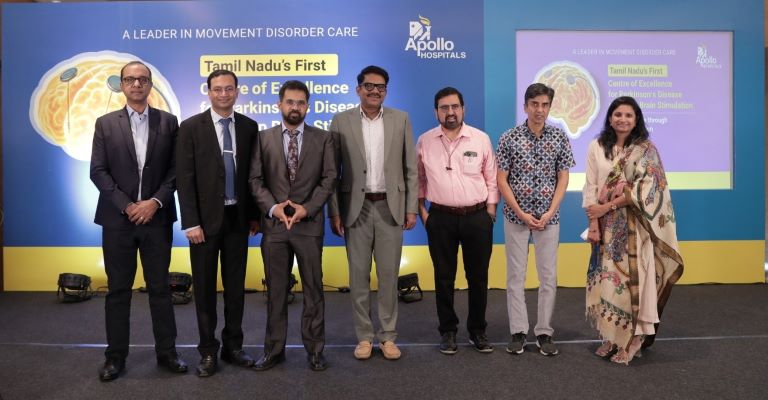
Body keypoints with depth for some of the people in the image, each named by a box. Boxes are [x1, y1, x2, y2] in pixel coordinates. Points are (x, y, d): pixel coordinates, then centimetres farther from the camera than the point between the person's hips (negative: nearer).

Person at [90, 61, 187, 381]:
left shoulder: (168, 122, 5)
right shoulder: (105, 123, 5)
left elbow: (175, 169, 1)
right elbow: (98, 171, -1)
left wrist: (155, 202, -12)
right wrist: (126, 205, -11)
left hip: (157, 217, 0)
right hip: (118, 218, 0)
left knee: (160, 287, 7)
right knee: (118, 290, 7)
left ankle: (166, 351, 18)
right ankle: (116, 355, 19)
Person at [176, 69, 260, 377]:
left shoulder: (249, 126, 5)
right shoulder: (191, 127, -4)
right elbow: (185, 179, -7)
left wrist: (255, 214, 6)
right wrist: (191, 222, -12)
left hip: (238, 217, 3)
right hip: (205, 218, -3)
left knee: (236, 285, 11)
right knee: (205, 287, 6)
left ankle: (233, 346, 24)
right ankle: (208, 351, 19)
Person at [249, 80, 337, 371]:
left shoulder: (323, 138, 5)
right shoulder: (264, 138, 7)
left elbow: (329, 179, -1)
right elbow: (255, 179, 2)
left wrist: (307, 208, -12)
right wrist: (272, 206, -13)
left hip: (310, 224, -1)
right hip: (273, 223, 1)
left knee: (313, 289, 6)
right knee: (275, 290, 9)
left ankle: (315, 349, 18)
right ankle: (274, 350, 21)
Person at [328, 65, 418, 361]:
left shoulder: (401, 119, 4)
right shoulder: (341, 121, 2)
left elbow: (411, 168, 4)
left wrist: (412, 208, 0)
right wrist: (334, 212, -3)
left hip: (390, 207, 1)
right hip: (356, 208, 0)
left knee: (389, 275, 6)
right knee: (359, 275, 6)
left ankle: (388, 336, 19)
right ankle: (364, 336, 19)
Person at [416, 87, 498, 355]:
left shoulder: (481, 139, 0)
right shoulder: (424, 141, 2)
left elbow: (492, 179, 4)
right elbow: (418, 179, 9)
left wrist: (490, 211, 0)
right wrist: (421, 210, 4)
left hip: (477, 217, 0)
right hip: (440, 218, 0)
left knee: (478, 277, 7)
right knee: (444, 277, 8)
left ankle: (478, 330, 23)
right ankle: (448, 331, 23)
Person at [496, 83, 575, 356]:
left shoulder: (560, 138, 1)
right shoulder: (509, 138, -4)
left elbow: (563, 179, 2)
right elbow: (501, 180, -4)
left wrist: (549, 212, -9)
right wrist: (521, 213, -10)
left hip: (548, 217, 1)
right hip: (516, 216, -1)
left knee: (549, 277, 5)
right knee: (515, 275, 4)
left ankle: (544, 333, 17)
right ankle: (518, 332, 15)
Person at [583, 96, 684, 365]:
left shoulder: (646, 150, -1)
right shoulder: (597, 147, 5)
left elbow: (646, 188, -10)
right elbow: (590, 187, 2)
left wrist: (607, 206, -14)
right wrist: (593, 223, -6)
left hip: (635, 228, -2)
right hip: (607, 227, 2)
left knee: (633, 278, -4)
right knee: (607, 280, 4)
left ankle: (633, 340, 8)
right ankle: (612, 338, 16)